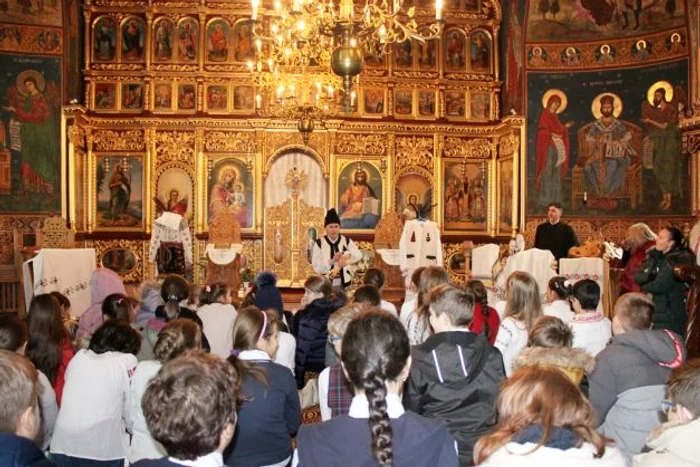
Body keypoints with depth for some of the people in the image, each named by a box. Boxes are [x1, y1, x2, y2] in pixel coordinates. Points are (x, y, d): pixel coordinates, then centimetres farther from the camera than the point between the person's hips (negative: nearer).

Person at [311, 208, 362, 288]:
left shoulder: (346, 241, 2)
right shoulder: (319, 244, -4)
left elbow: (358, 255, -13)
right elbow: (316, 267, -9)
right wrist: (332, 261, -22)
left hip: (344, 282, 2)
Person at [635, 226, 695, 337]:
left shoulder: (678, 260, -14)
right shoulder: (654, 255, 10)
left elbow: (659, 286, -22)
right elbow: (638, 276, 4)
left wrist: (644, 285, -3)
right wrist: (650, 276, -15)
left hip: (669, 316, -8)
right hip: (652, 312, 8)